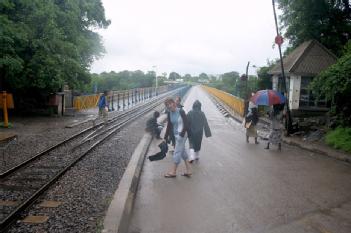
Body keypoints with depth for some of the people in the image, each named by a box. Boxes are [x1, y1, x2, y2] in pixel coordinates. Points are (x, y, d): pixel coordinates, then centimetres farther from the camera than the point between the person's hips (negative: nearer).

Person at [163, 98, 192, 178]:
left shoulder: (181, 111, -14)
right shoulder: (169, 114, 3)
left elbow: (186, 123, -15)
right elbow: (169, 126, 8)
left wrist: (182, 134, -21)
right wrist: (166, 137, 7)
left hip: (182, 134, -7)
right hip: (175, 134, 7)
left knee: (177, 152, -2)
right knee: (183, 152, 13)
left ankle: (173, 171, 9)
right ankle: (188, 170, 22)